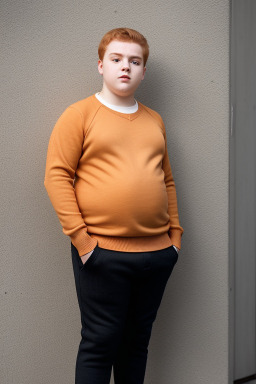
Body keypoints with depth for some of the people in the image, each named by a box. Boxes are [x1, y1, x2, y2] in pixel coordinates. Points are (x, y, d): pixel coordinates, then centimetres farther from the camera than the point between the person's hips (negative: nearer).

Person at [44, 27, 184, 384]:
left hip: (158, 253, 5)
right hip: (103, 254, -5)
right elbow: (56, 176, -7)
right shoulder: (79, 114, -1)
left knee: (137, 341, 15)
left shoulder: (154, 120, 15)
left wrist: (175, 231, 10)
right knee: (100, 344, 2)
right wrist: (80, 237, -14)